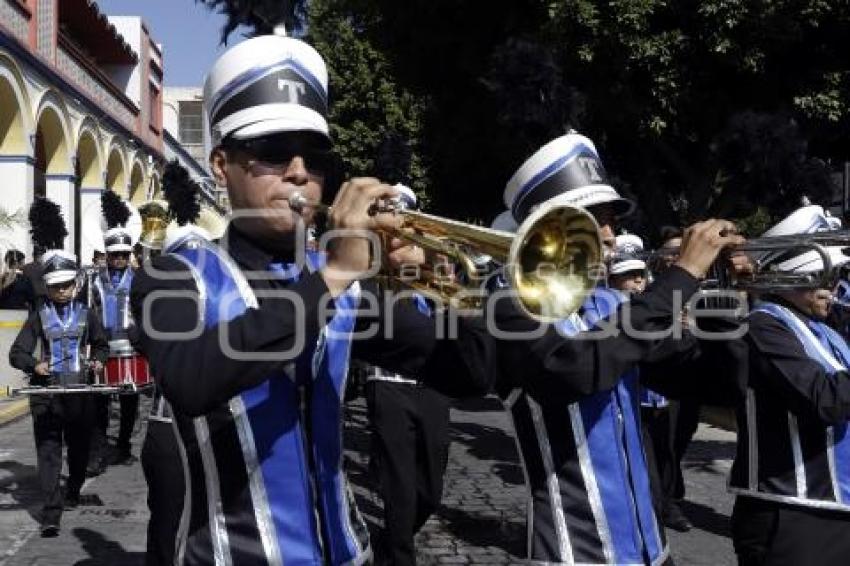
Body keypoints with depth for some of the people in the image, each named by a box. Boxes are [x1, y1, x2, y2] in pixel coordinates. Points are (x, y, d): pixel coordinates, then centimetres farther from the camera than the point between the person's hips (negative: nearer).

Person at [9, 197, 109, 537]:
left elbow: (101, 344, 19)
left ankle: (72, 492, 39)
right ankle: (51, 515, -9)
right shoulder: (39, 317, 1)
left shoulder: (86, 315, 5)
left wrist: (98, 360, -2)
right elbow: (17, 353, -2)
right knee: (48, 452, -6)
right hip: (47, 393, -2)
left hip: (80, 391, 2)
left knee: (79, 447, 15)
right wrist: (34, 365, -21)